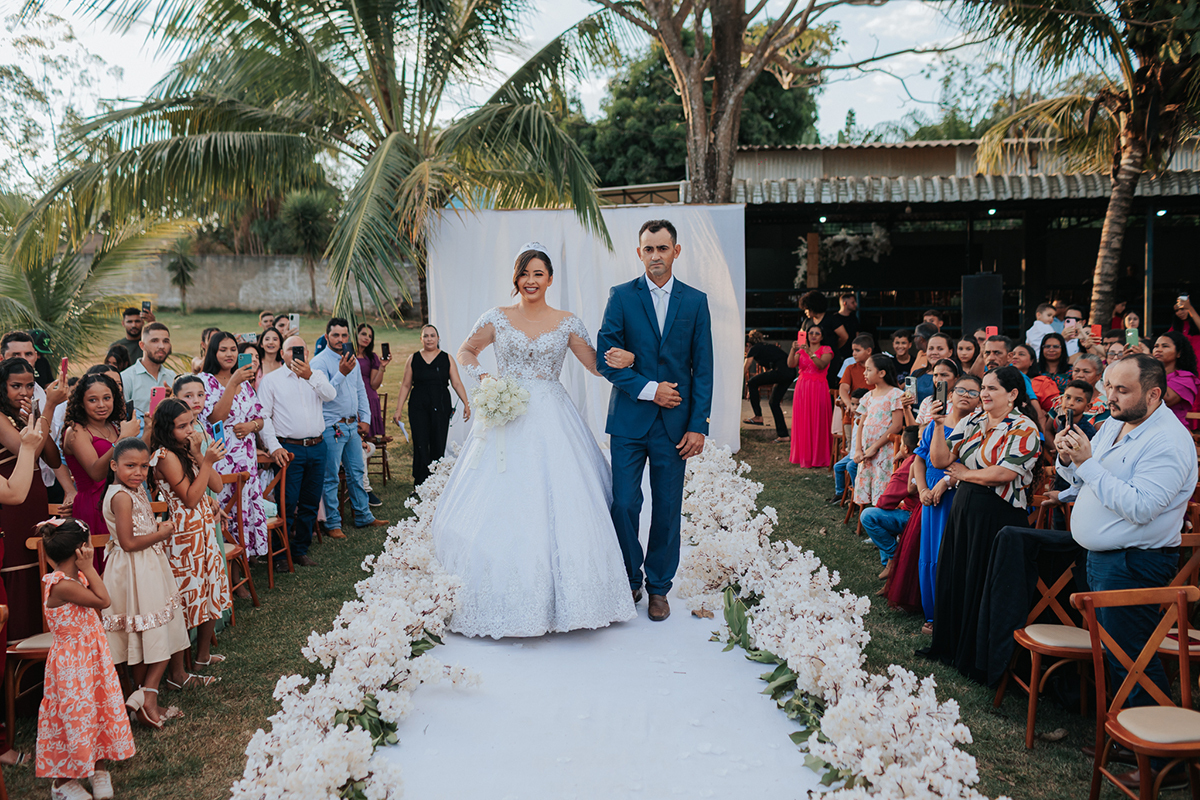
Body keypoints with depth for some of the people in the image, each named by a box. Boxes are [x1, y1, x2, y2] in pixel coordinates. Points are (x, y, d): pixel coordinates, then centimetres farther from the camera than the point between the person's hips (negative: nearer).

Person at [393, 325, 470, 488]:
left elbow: (457, 383, 2)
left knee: (439, 446, 1)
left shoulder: (447, 359, 7)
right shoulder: (413, 359, 7)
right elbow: (405, 385, 8)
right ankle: (420, 484, 3)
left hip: (441, 407, 0)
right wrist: (398, 409, 4)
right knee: (420, 445, -4)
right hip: (418, 407, 0)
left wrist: (466, 404, -10)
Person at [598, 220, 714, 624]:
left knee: (667, 509, 7)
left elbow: (703, 368, 3)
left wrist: (698, 425, -4)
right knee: (623, 505, -1)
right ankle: (629, 580, 20)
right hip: (629, 420, -1)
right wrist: (647, 389, -12)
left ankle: (658, 587, 22)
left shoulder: (695, 301, 5)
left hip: (674, 422, 1)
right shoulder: (621, 297, 2)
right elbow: (605, 358, -3)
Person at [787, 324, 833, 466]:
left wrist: (810, 353, -27)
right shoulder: (801, 350, 12)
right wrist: (793, 350, -18)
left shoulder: (826, 350, 4)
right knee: (802, 422, 1)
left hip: (819, 389, -3)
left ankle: (819, 457, 3)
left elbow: (822, 365, -16)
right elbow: (791, 365, -5)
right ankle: (804, 456, 8)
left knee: (818, 423, -4)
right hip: (802, 388, 3)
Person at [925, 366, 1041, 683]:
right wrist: (939, 425, -9)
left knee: (983, 586, 2)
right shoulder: (971, 422, 10)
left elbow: (1004, 473, -20)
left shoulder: (1023, 429, -10)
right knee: (955, 577, 15)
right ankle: (951, 646, 32)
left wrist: (964, 473, -7)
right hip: (964, 510, 7)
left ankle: (979, 660, 17)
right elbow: (941, 460, 3)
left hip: (998, 515, -7)